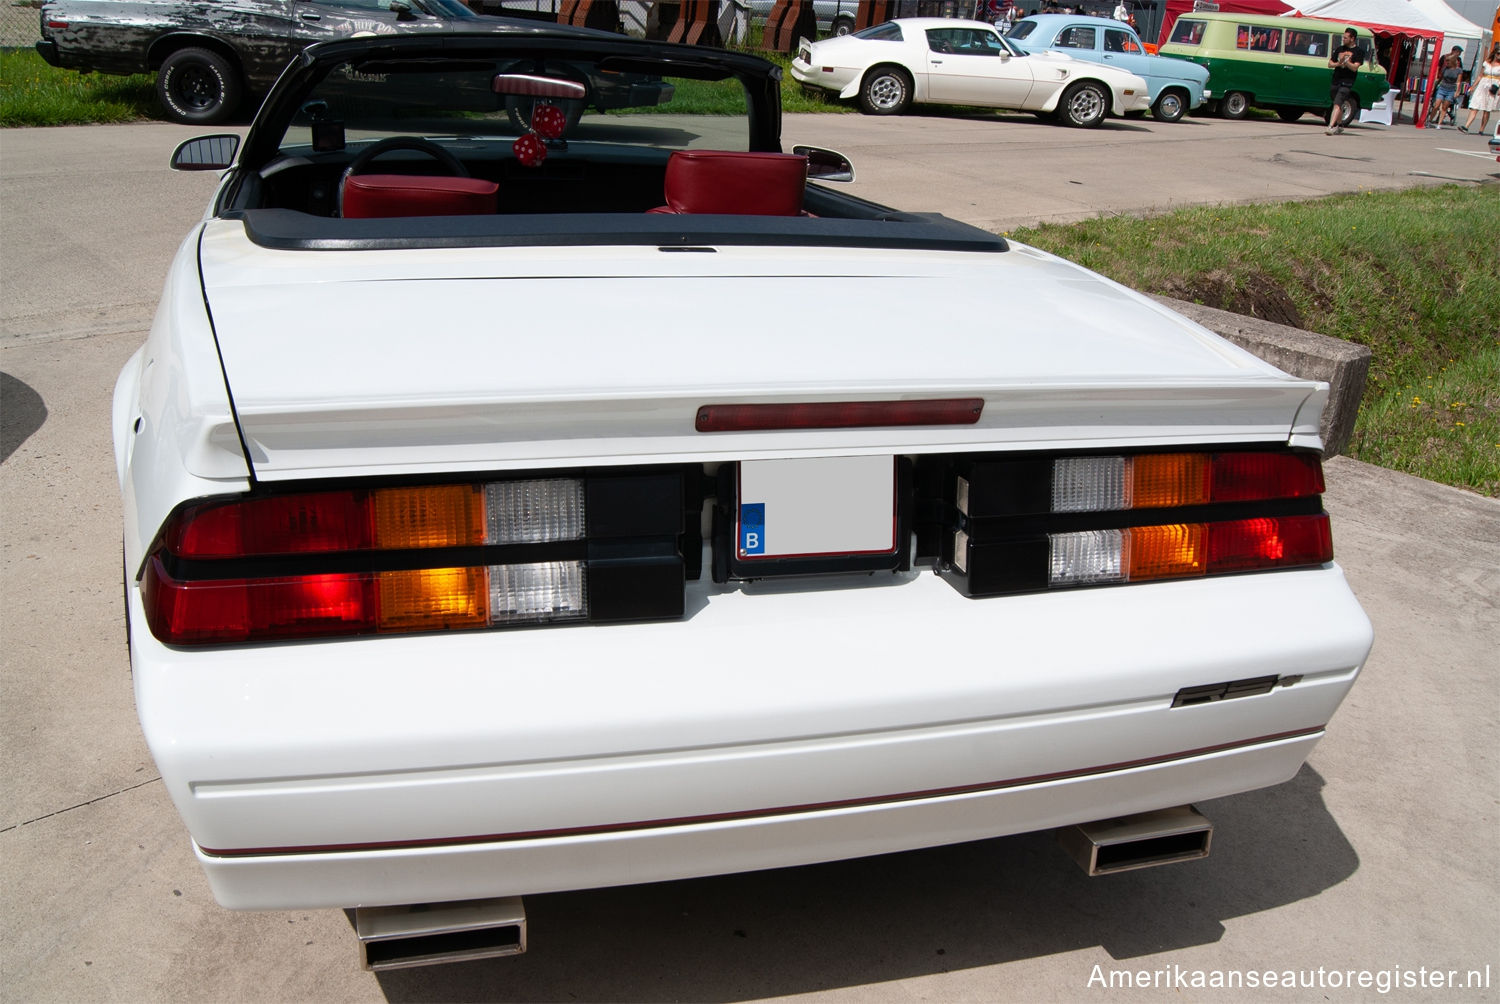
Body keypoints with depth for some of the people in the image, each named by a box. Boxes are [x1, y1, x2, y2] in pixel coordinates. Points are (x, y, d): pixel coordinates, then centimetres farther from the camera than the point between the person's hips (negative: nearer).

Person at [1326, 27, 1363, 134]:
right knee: (1339, 104, 17)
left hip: (1347, 83, -6)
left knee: (1337, 104, -19)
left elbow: (1355, 67, -11)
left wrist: (1345, 61, -26)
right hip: (1336, 81, 6)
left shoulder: (1358, 52, -1)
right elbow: (1330, 63, 15)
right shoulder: (1339, 49, 15)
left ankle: (1331, 127, -30)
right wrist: (1338, 64, -6)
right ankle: (1340, 125, 33)